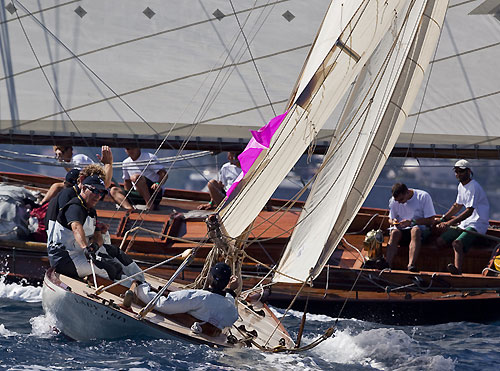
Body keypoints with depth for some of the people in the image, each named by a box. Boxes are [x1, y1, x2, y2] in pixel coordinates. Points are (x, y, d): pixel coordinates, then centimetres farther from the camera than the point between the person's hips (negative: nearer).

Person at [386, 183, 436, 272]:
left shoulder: (423, 196, -7)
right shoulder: (393, 201, 5)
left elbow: (430, 221, -9)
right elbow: (391, 219, 17)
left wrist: (411, 221, -18)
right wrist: (393, 222, -8)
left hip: (421, 228, -3)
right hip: (402, 230, 3)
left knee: (415, 230, -38)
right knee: (394, 232, -32)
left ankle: (411, 265, -52)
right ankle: (387, 264, -45)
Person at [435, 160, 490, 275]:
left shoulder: (474, 187, -15)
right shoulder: (461, 186, 16)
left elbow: (469, 211, -23)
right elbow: (457, 206, 31)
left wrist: (449, 223, -28)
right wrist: (442, 219, 23)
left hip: (478, 224, -10)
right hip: (464, 223, 10)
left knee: (457, 243, -38)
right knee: (440, 241, -7)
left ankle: (457, 269, -60)